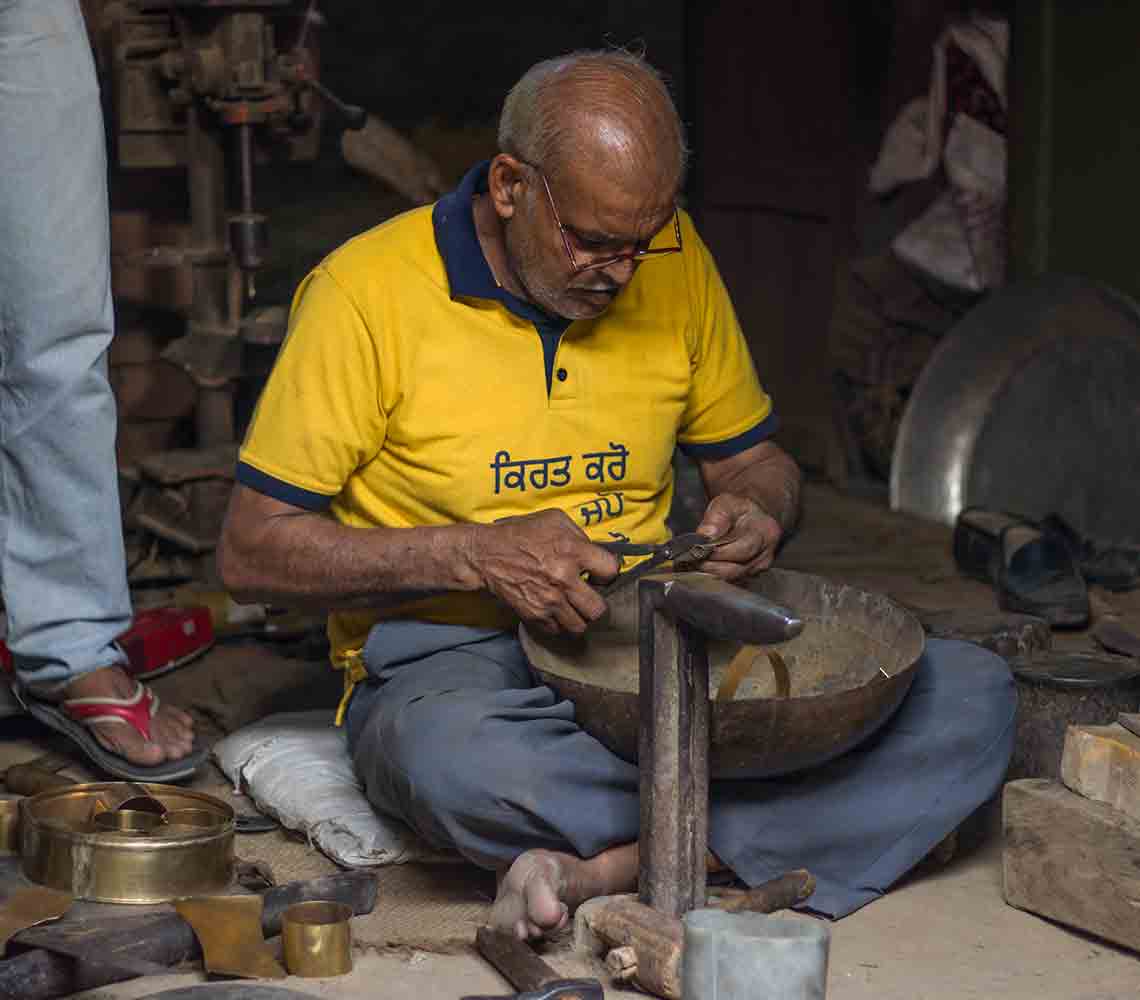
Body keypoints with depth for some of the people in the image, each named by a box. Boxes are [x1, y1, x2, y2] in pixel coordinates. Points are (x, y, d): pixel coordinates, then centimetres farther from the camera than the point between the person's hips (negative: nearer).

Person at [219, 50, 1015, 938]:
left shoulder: (671, 258, 5)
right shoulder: (367, 290, -9)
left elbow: (753, 459, 19)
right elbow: (252, 551, -9)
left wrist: (755, 515, -7)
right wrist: (479, 552, -20)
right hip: (453, 665, -4)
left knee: (971, 694, -16)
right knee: (461, 756, -42)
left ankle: (612, 871, -28)